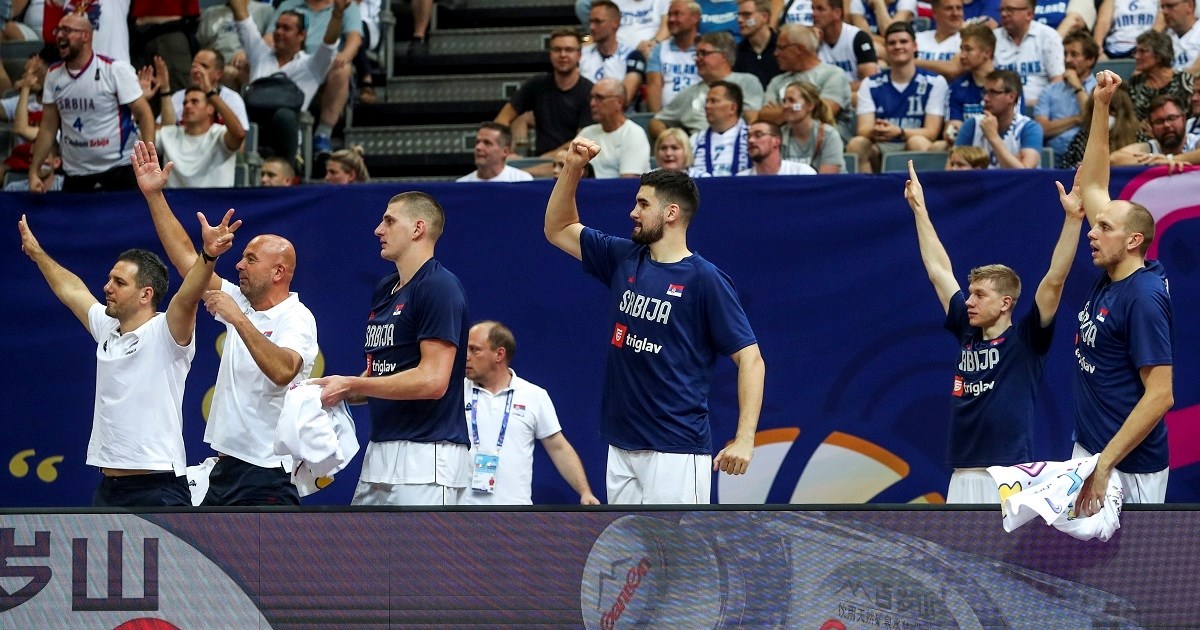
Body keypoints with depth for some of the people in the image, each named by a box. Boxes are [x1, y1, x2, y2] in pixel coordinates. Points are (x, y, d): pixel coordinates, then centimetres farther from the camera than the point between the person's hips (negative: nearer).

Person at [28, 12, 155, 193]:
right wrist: (33, 171, 3)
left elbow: (143, 114, -9)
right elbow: (48, 127, 10)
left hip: (119, 171, -4)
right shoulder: (53, 75, 5)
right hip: (75, 176, 4)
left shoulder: (116, 70, -10)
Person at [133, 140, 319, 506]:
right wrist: (154, 195, 8)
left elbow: (283, 371, -30)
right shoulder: (240, 302, 13)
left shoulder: (296, 319, -11)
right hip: (225, 471, 9)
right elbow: (186, 257, 13)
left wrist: (238, 320, -32)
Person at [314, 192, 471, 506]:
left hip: (426, 457, -10)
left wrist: (350, 385, -13)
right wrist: (337, 392, 2)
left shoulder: (439, 286, -11)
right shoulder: (385, 290, 18)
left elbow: (432, 380, -19)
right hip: (380, 453, 10)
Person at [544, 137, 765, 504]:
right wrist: (573, 167, 10)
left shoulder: (705, 280, -8)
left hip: (676, 450, -7)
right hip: (622, 445, 7)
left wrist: (744, 439, -19)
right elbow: (558, 229, 25)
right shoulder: (624, 260, 11)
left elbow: (750, 359, -10)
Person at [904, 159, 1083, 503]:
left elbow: (1054, 280, -11)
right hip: (963, 476, 7)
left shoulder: (1026, 339, -1)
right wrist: (919, 210, 28)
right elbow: (938, 270, 22)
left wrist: (1072, 218, -20)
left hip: (1010, 478, -7)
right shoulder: (967, 332, 14)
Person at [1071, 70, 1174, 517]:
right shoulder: (1109, 277, 8)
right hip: (1088, 449, 9)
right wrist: (1101, 107, 13)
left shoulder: (1143, 296, -17)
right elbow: (1092, 186, 19)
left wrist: (1104, 464, -25)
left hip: (1128, 468, -9)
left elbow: (1160, 395, -21)